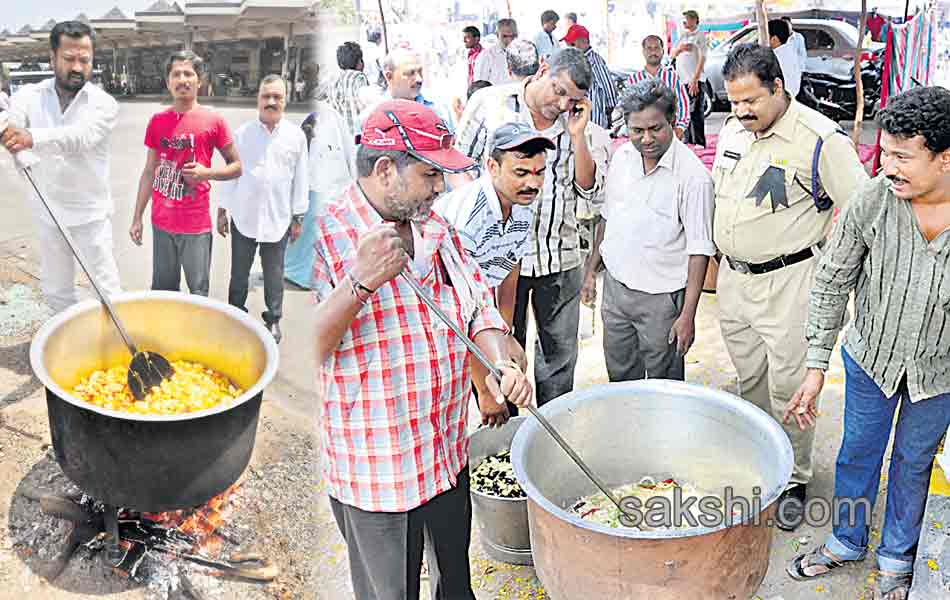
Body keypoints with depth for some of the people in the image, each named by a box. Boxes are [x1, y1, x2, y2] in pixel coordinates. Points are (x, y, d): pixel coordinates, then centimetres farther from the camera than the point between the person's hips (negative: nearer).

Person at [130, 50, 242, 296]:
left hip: (196, 224, -3)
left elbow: (236, 167, 3)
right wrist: (137, 218, 10)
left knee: (198, 293, 2)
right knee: (162, 290, 13)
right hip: (161, 222, 4)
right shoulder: (157, 121, 6)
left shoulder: (213, 121, -4)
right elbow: (149, 172, 12)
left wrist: (206, 173, -16)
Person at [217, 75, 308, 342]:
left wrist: (298, 216, 3)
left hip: (278, 218, 0)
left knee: (274, 274, 10)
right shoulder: (242, 133, 1)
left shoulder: (296, 136, 0)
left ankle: (273, 320, 26)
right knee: (239, 272, 11)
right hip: (244, 217, 1)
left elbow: (301, 178, 3)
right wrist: (222, 209, 5)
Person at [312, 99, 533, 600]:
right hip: (374, 477, -6)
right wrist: (361, 282, -36)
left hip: (449, 458, 6)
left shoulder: (436, 229, 4)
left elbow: (478, 304, 8)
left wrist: (503, 364, -11)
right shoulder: (327, 238, -19)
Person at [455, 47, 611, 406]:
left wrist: (577, 134, -11)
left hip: (560, 259, 3)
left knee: (560, 353, 15)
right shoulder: (489, 103, -3)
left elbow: (589, 190, -1)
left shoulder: (580, 127, 4)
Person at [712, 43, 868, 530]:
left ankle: (794, 479, 22)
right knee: (749, 380, 19)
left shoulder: (820, 138, -16)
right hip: (733, 277, 6)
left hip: (788, 283, -6)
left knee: (788, 386, 3)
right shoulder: (730, 131, 6)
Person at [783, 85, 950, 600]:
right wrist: (817, 366, -10)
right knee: (858, 452, 18)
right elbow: (832, 282, -10)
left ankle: (897, 557, 45)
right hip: (871, 357, 1)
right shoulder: (872, 200, -22)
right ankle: (848, 541, 45)